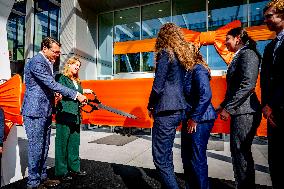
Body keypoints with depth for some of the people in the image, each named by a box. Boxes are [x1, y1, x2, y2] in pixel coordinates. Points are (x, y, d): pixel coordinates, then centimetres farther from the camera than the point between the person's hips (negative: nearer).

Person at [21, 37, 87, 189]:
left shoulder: (47, 63, 16)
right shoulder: (36, 62, -14)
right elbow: (52, 84, -22)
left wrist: (54, 95, 6)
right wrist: (76, 95, -22)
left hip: (45, 112, 9)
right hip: (35, 111, -9)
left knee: (44, 147, 14)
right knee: (36, 148, 0)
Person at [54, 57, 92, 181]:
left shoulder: (77, 82, 20)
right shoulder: (61, 77, 0)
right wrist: (82, 91, -16)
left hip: (75, 116, 7)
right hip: (64, 115, -7)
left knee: (74, 144, 12)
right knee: (62, 143, 0)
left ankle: (74, 168, 24)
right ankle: (61, 172, 11)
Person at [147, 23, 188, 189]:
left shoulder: (165, 53, -7)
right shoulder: (183, 55, 16)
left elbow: (158, 86, -14)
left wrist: (151, 106, 2)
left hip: (166, 110, -9)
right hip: (179, 108, 9)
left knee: (160, 158, -1)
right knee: (167, 153, 20)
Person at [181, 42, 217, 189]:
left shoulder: (198, 69, -13)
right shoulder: (187, 71, 13)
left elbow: (206, 95, -22)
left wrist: (194, 119, -18)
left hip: (200, 120, -9)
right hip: (189, 119, 9)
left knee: (197, 159, 2)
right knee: (187, 157, 17)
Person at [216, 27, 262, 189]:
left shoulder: (247, 54, -7)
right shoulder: (238, 57, 21)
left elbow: (248, 85, -19)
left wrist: (229, 108, -18)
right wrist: (223, 105, 16)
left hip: (245, 112, -10)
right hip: (239, 111, 10)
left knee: (240, 153, -3)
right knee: (242, 153, 16)